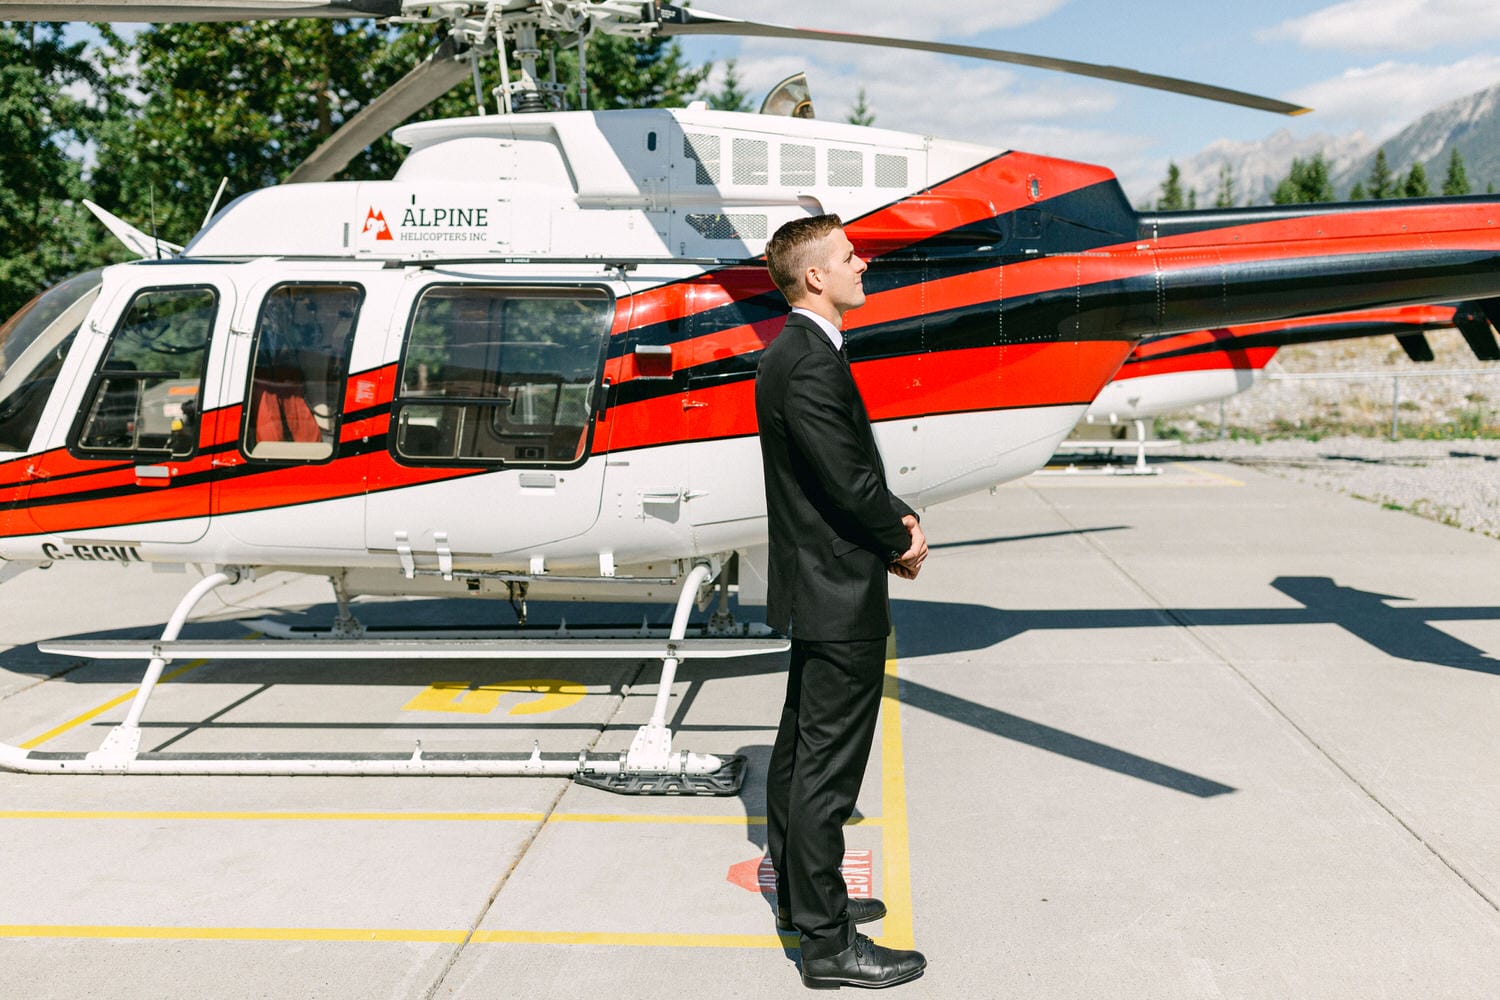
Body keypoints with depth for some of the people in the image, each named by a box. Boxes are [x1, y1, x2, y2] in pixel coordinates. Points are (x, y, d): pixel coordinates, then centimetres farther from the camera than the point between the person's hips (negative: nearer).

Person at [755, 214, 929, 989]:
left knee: (801, 748, 19)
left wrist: (899, 519, 0)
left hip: (812, 589, 11)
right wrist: (901, 541, -5)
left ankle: (799, 892, 34)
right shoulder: (811, 364, -22)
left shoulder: (794, 354, 12)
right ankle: (827, 942, 8)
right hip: (840, 599, -11)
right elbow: (850, 481, -23)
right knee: (827, 769, -2)